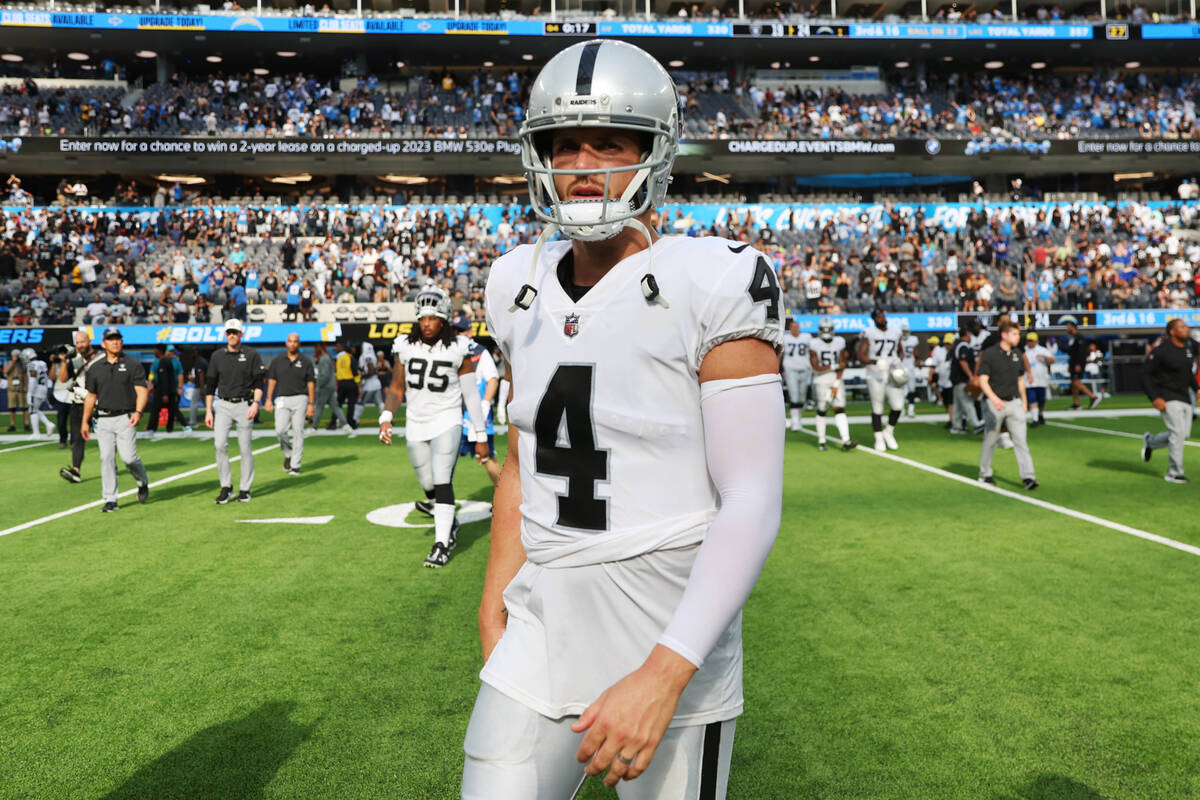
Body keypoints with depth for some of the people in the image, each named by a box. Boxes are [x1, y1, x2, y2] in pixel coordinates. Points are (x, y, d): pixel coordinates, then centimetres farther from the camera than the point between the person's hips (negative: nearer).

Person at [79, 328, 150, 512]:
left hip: (125, 418, -3)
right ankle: (110, 500, 3)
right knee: (106, 458, -2)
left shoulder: (133, 364, 2)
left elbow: (142, 390, -6)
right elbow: (91, 396, 18)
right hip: (103, 420, 3)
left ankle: (143, 482, 18)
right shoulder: (95, 368, 13)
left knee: (128, 456, -12)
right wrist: (85, 421, 14)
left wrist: (138, 411, -22)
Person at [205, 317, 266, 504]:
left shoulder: (252, 355, 1)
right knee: (220, 444, -12)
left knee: (245, 448, 1)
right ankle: (226, 487, -2)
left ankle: (245, 489, 12)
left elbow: (259, 382, -2)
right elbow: (210, 385, 11)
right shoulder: (217, 356, 8)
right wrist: (208, 411, 5)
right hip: (223, 406, 2)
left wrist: (256, 403, -17)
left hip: (244, 406, -2)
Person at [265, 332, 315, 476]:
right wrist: (269, 399, 1)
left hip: (300, 399, -1)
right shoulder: (277, 360, 7)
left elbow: (311, 383, 2)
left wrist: (311, 404, -4)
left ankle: (295, 465, 3)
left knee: (298, 432, -3)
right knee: (280, 430, -13)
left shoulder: (305, 361, 3)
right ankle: (288, 454, 15)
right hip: (282, 400, 1)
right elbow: (272, 380, 9)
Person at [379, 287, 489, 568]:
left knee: (442, 481, -15)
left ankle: (441, 545, -9)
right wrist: (386, 418, -13)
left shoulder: (457, 349, -7)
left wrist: (480, 436, -3)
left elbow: (471, 394, -3)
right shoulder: (406, 347, 0)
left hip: (446, 421, -4)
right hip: (416, 424, 4)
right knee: (428, 485, 12)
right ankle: (450, 523, 39)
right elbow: (396, 389, 5)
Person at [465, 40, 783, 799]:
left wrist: (664, 673, -23)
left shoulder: (712, 288, -13)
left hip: (670, 637, -4)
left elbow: (753, 504, -17)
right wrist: (495, 603, 9)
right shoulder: (525, 289, 6)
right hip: (542, 631, 5)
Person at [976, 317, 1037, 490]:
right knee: (990, 441, 8)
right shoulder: (989, 354, -9)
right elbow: (983, 381, -16)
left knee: (1020, 440, -6)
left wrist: (1024, 401, 20)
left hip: (1014, 403, 4)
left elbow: (1020, 379, 19)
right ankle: (984, 473, 25)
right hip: (995, 404, -4)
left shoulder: (1017, 353, 9)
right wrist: (994, 398, -30)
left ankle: (1028, 477, -11)